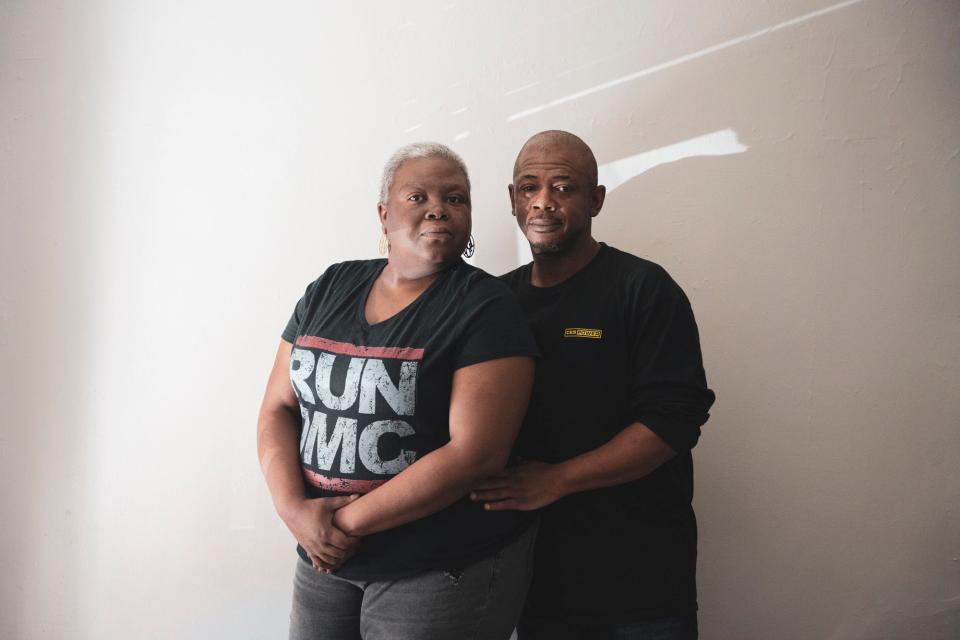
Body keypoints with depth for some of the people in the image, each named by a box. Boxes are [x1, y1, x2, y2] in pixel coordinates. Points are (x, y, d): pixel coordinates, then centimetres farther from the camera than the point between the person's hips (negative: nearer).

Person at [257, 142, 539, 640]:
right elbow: (278, 410, 5)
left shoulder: (487, 309, -12)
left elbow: (475, 453, -19)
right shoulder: (330, 289, 4)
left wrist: (347, 521, -14)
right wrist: (294, 509, -11)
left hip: (444, 573, -4)